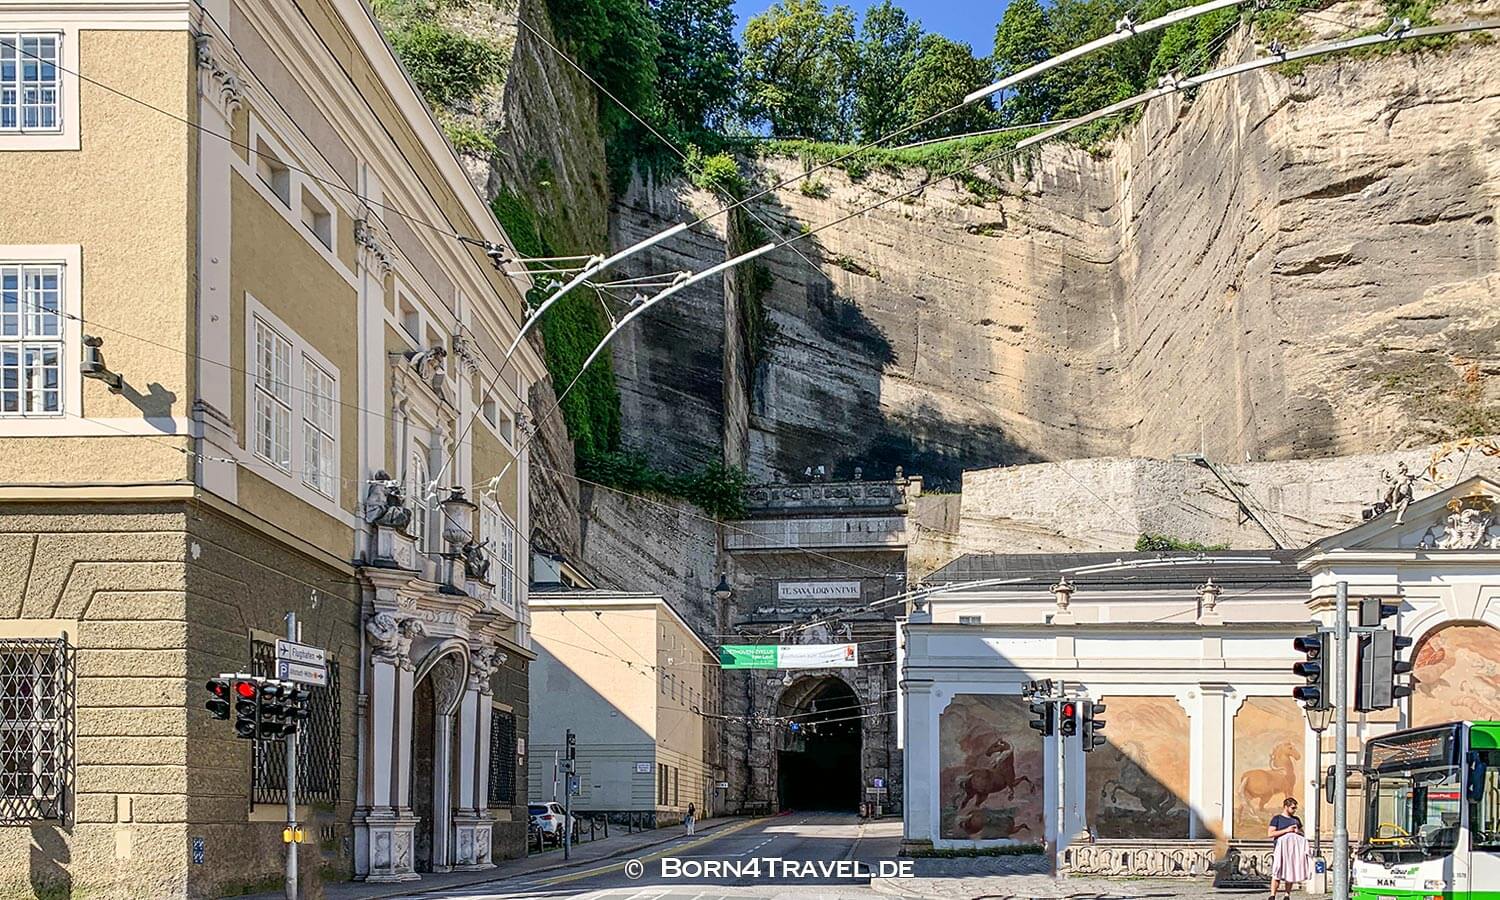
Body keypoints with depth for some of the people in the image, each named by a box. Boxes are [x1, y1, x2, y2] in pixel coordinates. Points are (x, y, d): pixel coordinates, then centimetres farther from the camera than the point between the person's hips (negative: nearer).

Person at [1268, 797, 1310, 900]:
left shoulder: (1296, 819, 22)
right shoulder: (1277, 818, 6)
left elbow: (1303, 834, 25)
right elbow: (1270, 834, -4)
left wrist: (1298, 831, 1)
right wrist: (1286, 830, -10)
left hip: (1295, 848, 5)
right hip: (1282, 846, -5)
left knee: (1290, 872, 2)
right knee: (1277, 872, -13)